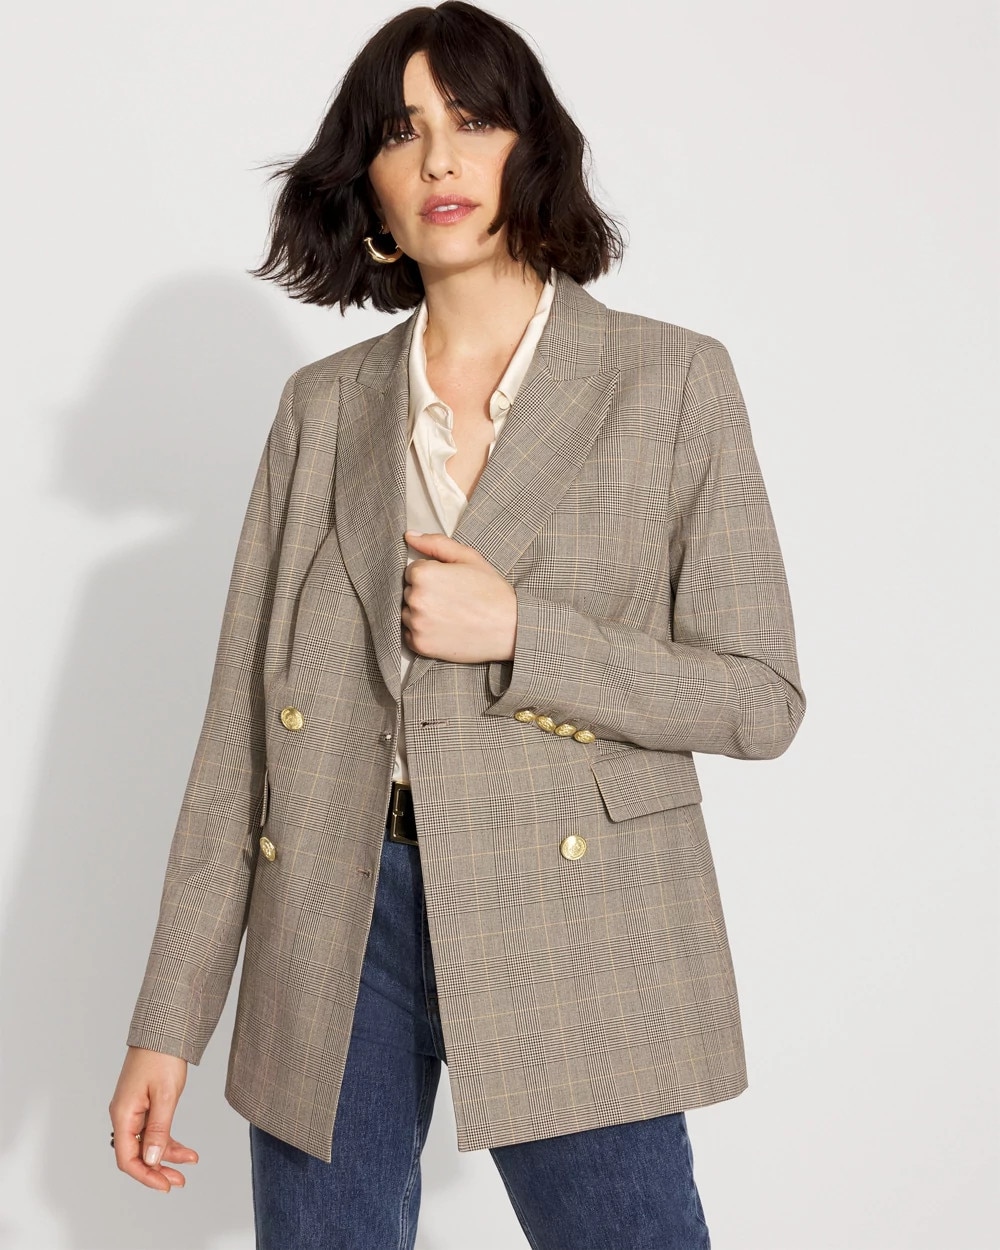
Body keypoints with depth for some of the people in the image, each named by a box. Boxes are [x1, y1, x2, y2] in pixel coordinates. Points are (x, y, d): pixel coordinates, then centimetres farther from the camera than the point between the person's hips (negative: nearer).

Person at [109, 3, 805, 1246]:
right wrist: (168, 1020, 3)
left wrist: (519, 632, -15)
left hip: (570, 931, -2)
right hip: (336, 926, 3)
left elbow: (762, 697, -1)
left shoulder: (673, 381, 1)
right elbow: (241, 725, 6)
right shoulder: (322, 407, 8)